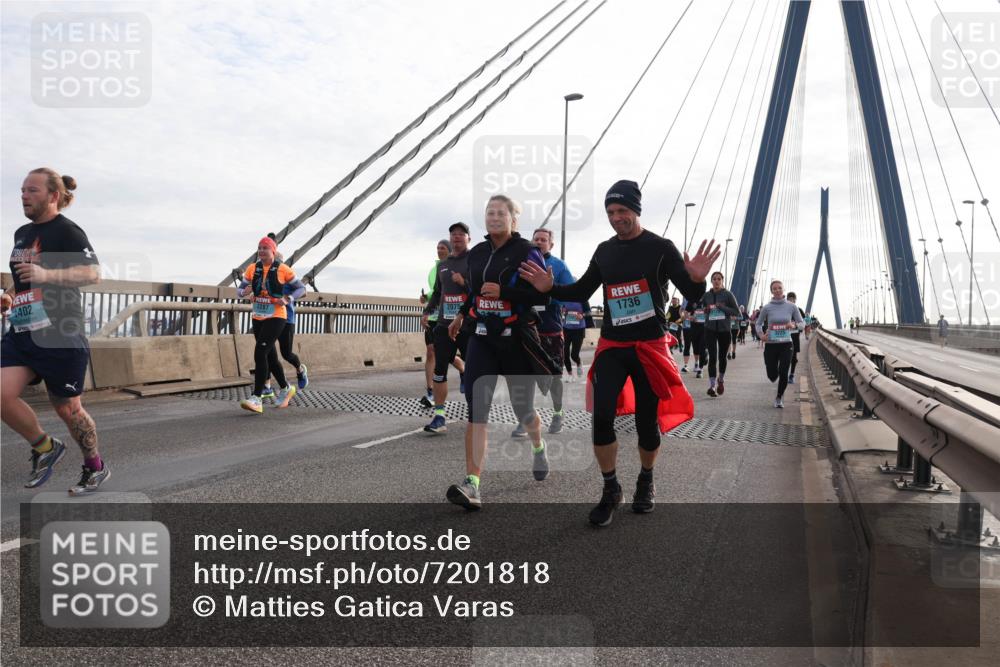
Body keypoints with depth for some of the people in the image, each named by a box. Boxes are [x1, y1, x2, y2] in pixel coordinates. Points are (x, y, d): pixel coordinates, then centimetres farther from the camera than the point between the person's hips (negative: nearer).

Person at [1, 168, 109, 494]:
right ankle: (45, 447, 15)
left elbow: (93, 272, -20)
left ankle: (96, 468, 23)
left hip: (60, 334, -7)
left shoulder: (67, 231, -9)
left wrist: (47, 275, -32)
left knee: (66, 408, 3)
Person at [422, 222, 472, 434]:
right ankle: (439, 417, 4)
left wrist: (464, 283, -20)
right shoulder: (443, 264, 17)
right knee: (440, 370, 0)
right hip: (445, 325, 5)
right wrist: (428, 311, 12)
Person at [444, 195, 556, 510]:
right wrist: (462, 313, 23)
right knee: (476, 409, -11)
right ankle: (472, 486, -15)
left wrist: (503, 291, -21)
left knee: (522, 408, 11)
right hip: (482, 338, 4)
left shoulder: (526, 252, -7)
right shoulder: (476, 253, 10)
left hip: (516, 339, -4)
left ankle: (538, 447, 46)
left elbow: (543, 295, -14)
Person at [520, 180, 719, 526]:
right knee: (601, 416, -10)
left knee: (647, 422, 5)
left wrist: (697, 280, -31)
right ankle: (611, 490, 8)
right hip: (611, 345, 3)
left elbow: (692, 297, -8)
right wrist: (550, 288, 1)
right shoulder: (604, 251, 7)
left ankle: (646, 481, 33)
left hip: (650, 346, -3)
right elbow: (581, 292, 17)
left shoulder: (661, 248, -5)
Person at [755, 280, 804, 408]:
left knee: (783, 374, -6)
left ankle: (779, 397, 19)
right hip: (770, 345, 0)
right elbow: (759, 323, 6)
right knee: (772, 375, 3)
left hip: (786, 344, 0)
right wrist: (761, 334, -13)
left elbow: (801, 323, 6)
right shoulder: (767, 307, -3)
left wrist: (794, 325, -16)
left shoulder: (791, 306, -1)